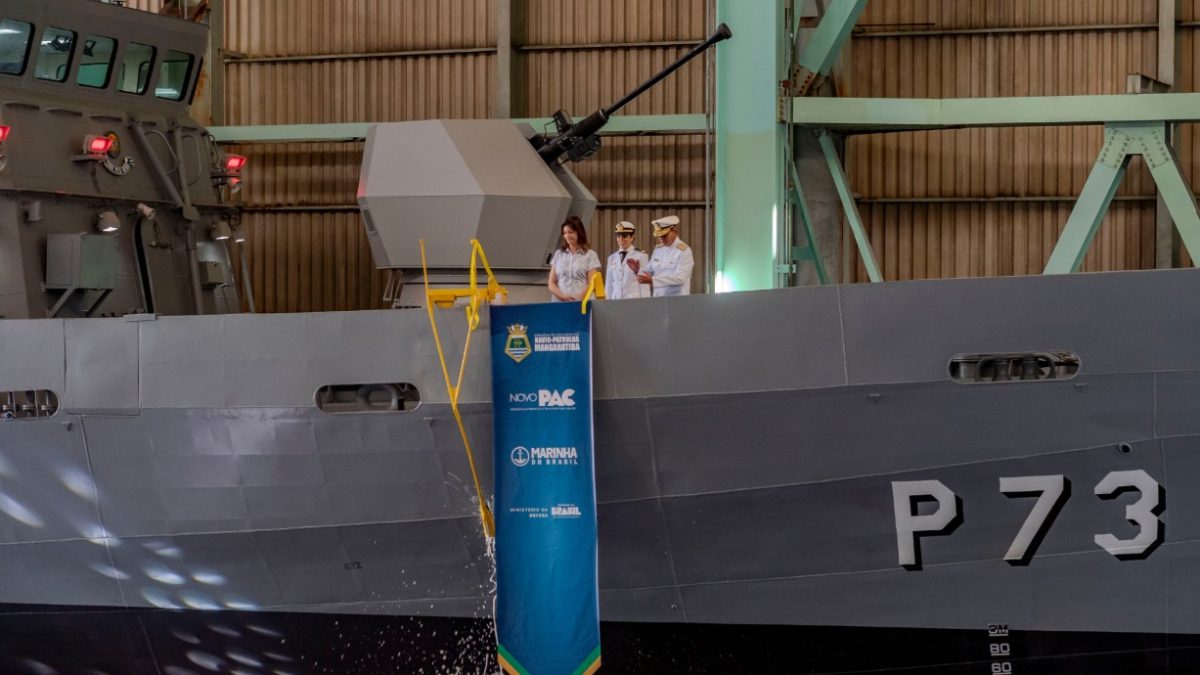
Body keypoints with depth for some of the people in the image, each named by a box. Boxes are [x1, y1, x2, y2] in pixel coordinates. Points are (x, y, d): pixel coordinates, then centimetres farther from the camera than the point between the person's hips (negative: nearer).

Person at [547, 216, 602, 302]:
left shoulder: (590, 255, 6)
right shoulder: (558, 254, 15)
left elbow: (592, 284, 0)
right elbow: (551, 283, 12)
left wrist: (578, 299, -16)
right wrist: (562, 296, -7)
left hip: (581, 302, -2)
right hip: (559, 302, 2)